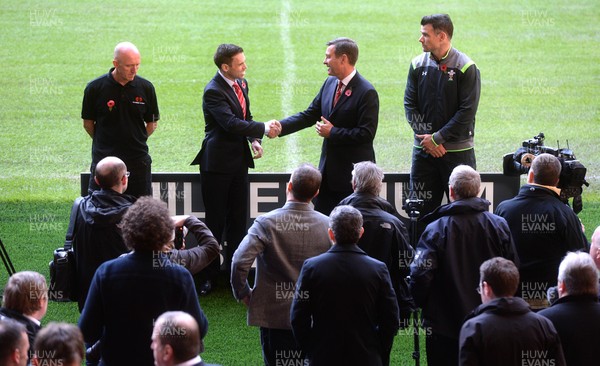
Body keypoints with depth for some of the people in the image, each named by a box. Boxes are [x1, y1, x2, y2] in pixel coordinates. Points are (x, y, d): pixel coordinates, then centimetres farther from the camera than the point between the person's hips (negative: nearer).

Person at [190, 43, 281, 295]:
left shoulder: (241, 84, 8)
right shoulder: (213, 91, -18)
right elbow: (231, 123, -28)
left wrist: (254, 139, 1)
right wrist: (263, 129, -25)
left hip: (239, 161, 7)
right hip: (218, 163, -7)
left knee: (238, 219, 11)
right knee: (216, 220, 0)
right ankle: (209, 275, 10)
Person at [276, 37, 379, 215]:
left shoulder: (367, 92, -17)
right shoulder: (330, 83, 7)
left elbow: (366, 134, -21)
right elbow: (309, 115, 9)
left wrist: (332, 132, -16)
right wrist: (280, 127, -3)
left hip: (353, 172, -8)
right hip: (328, 168, 8)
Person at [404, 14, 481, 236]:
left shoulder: (466, 67, -8)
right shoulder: (418, 65, 4)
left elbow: (467, 112, -12)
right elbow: (410, 104, 4)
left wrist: (438, 138, -13)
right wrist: (426, 137, -8)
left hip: (457, 151, -4)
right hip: (424, 150, 4)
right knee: (420, 207, 4)